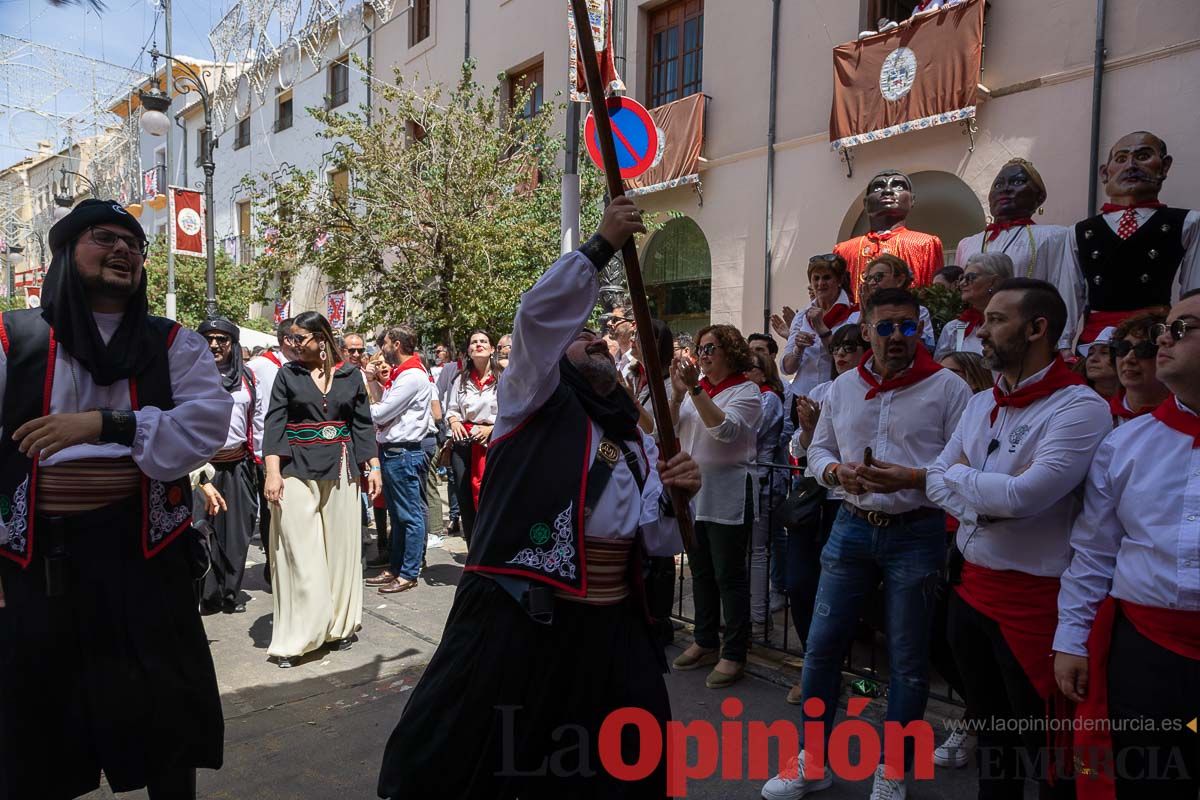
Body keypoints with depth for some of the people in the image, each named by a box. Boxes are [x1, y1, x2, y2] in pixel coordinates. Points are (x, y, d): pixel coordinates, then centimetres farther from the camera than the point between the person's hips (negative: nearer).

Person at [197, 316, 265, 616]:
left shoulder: (246, 377, 11)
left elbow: (259, 416, 17)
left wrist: (253, 450, 12)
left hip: (238, 464, 4)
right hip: (202, 464, -4)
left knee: (238, 530, 7)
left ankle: (231, 592, 18)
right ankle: (207, 594, 7)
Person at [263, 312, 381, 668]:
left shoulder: (350, 375, 5)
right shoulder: (288, 374, 3)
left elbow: (363, 424, 8)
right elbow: (274, 423, -2)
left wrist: (373, 467, 2)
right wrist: (273, 472, -12)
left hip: (340, 471, 2)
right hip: (297, 471, -1)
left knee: (340, 548, 7)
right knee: (298, 555, -2)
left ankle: (337, 626, 20)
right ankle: (294, 637, 5)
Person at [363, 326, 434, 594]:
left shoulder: (412, 376, -17)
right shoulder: (399, 373, 14)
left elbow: (381, 413, -17)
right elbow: (385, 402, 20)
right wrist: (373, 381, 12)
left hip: (403, 453, -10)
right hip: (391, 451, 10)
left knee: (410, 516, -1)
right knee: (397, 514, 16)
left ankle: (409, 573, 6)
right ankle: (395, 568, 26)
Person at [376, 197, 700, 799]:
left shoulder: (638, 444, 15)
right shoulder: (536, 400, 1)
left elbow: (656, 541, 11)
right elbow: (540, 313, -15)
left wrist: (675, 497, -9)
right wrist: (602, 245, -12)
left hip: (608, 622, 6)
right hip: (514, 613, -5)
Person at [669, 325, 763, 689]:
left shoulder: (746, 391, -7)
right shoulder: (696, 387, 9)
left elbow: (725, 428, -23)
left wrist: (695, 390, -27)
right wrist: (678, 394, -14)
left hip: (727, 498, -6)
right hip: (692, 492, 6)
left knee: (729, 576, 1)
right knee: (701, 573, 16)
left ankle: (734, 654, 11)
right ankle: (706, 642, 30)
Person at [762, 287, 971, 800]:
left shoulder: (947, 387, -6)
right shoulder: (842, 388, 7)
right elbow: (817, 450, 12)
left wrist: (911, 479, -24)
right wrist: (835, 472, -9)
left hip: (917, 533, -3)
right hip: (852, 527, 4)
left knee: (908, 660, 8)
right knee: (821, 646, 8)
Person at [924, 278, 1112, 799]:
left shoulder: (1079, 408, -17)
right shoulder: (980, 403, 7)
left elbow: (1022, 495, -26)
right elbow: (935, 481, 5)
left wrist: (960, 473, -8)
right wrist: (981, 506, -15)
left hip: (1033, 598, -7)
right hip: (970, 588, 7)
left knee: (1044, 748, 11)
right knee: (987, 730, 23)